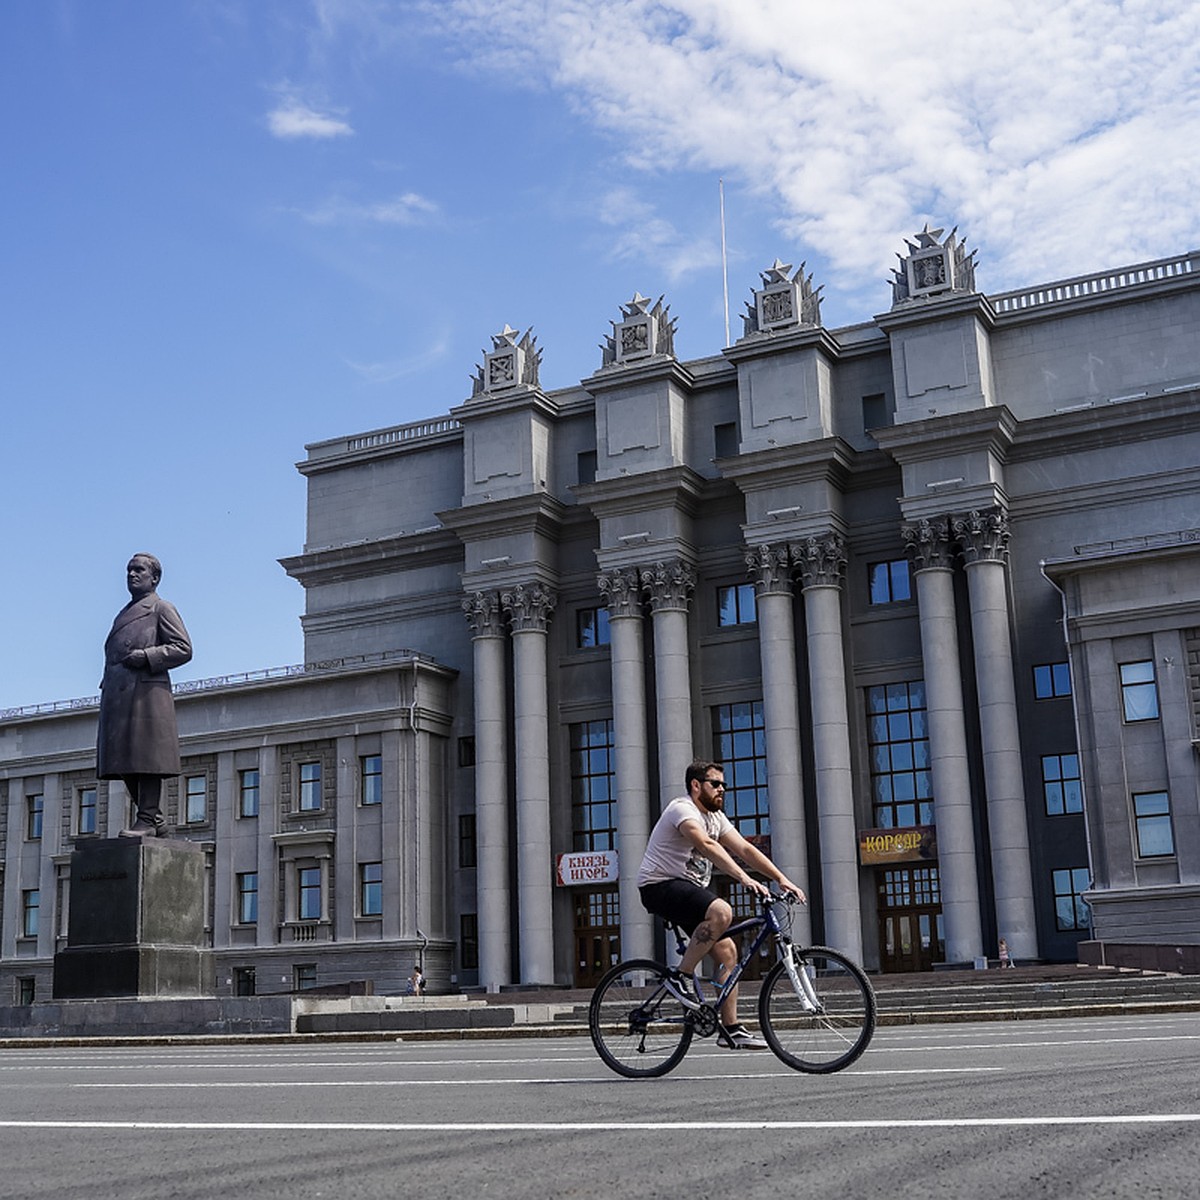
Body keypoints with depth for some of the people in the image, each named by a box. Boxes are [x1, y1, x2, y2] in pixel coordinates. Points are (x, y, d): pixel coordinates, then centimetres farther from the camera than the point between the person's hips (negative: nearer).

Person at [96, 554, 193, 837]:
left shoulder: (161, 608, 6)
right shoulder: (124, 614, 28)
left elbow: (183, 649, -3)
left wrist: (146, 656, -14)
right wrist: (107, 683, 13)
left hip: (146, 691, -8)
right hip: (118, 695, 8)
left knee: (145, 758, -12)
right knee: (124, 762, 4)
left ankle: (147, 819, -11)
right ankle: (155, 820, 9)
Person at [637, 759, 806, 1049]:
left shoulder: (715, 817, 13)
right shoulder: (682, 809, -17)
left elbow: (745, 849, 7)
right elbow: (707, 846, -33)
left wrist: (782, 879, -4)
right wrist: (744, 878, -44)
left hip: (690, 888, 9)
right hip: (660, 886, -9)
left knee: (727, 950, -1)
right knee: (722, 912, -32)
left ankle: (731, 1029, 4)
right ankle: (681, 976, -19)